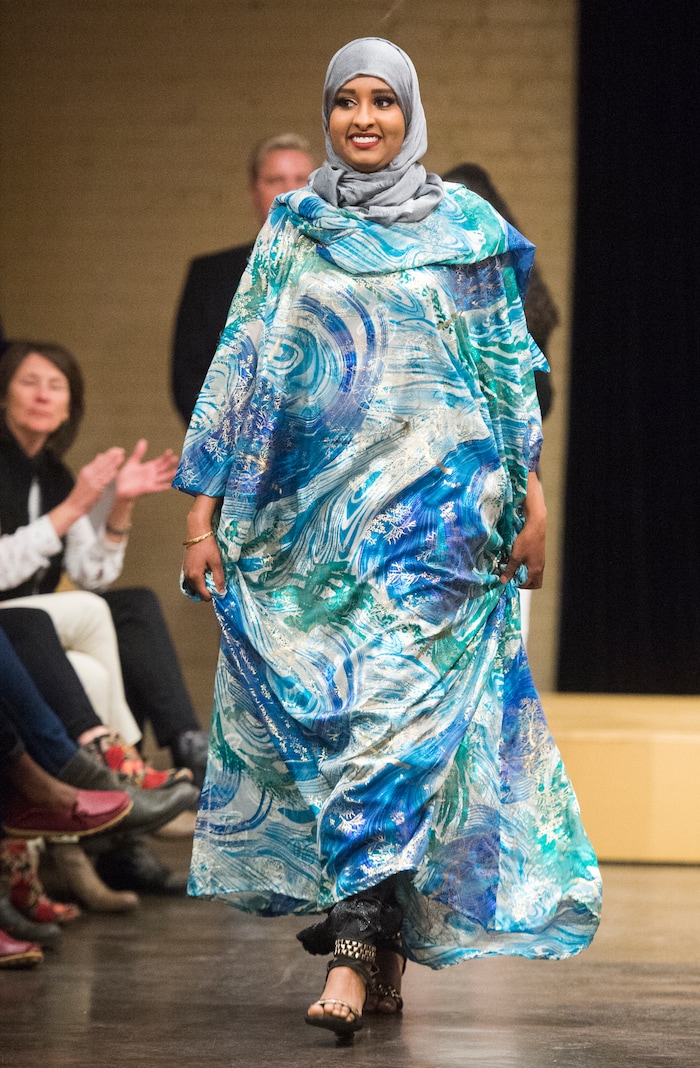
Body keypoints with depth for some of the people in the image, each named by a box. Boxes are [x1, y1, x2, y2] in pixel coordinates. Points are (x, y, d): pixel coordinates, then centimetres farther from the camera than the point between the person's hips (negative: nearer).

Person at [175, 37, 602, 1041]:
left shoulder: (466, 226, 6)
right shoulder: (290, 230, 10)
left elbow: (508, 367, 8)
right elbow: (239, 365, 8)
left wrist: (529, 498, 2)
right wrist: (203, 511, 2)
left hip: (432, 500, -2)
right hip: (308, 504, 3)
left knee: (395, 704, -14)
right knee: (318, 710, 1)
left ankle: (355, 945, -19)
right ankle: (387, 946, 12)